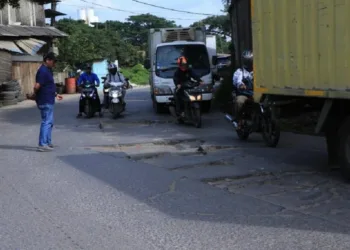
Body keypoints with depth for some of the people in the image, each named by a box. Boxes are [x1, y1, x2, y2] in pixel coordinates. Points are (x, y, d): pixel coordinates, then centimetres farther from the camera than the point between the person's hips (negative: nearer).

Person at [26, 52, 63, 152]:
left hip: (49, 101, 10)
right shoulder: (43, 71, -17)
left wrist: (55, 94, 25)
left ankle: (48, 142, 26)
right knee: (46, 122, -9)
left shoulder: (48, 70, 15)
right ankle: (42, 144, -8)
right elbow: (37, 86, -24)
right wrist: (34, 95, -8)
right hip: (45, 101, -10)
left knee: (49, 122, 17)